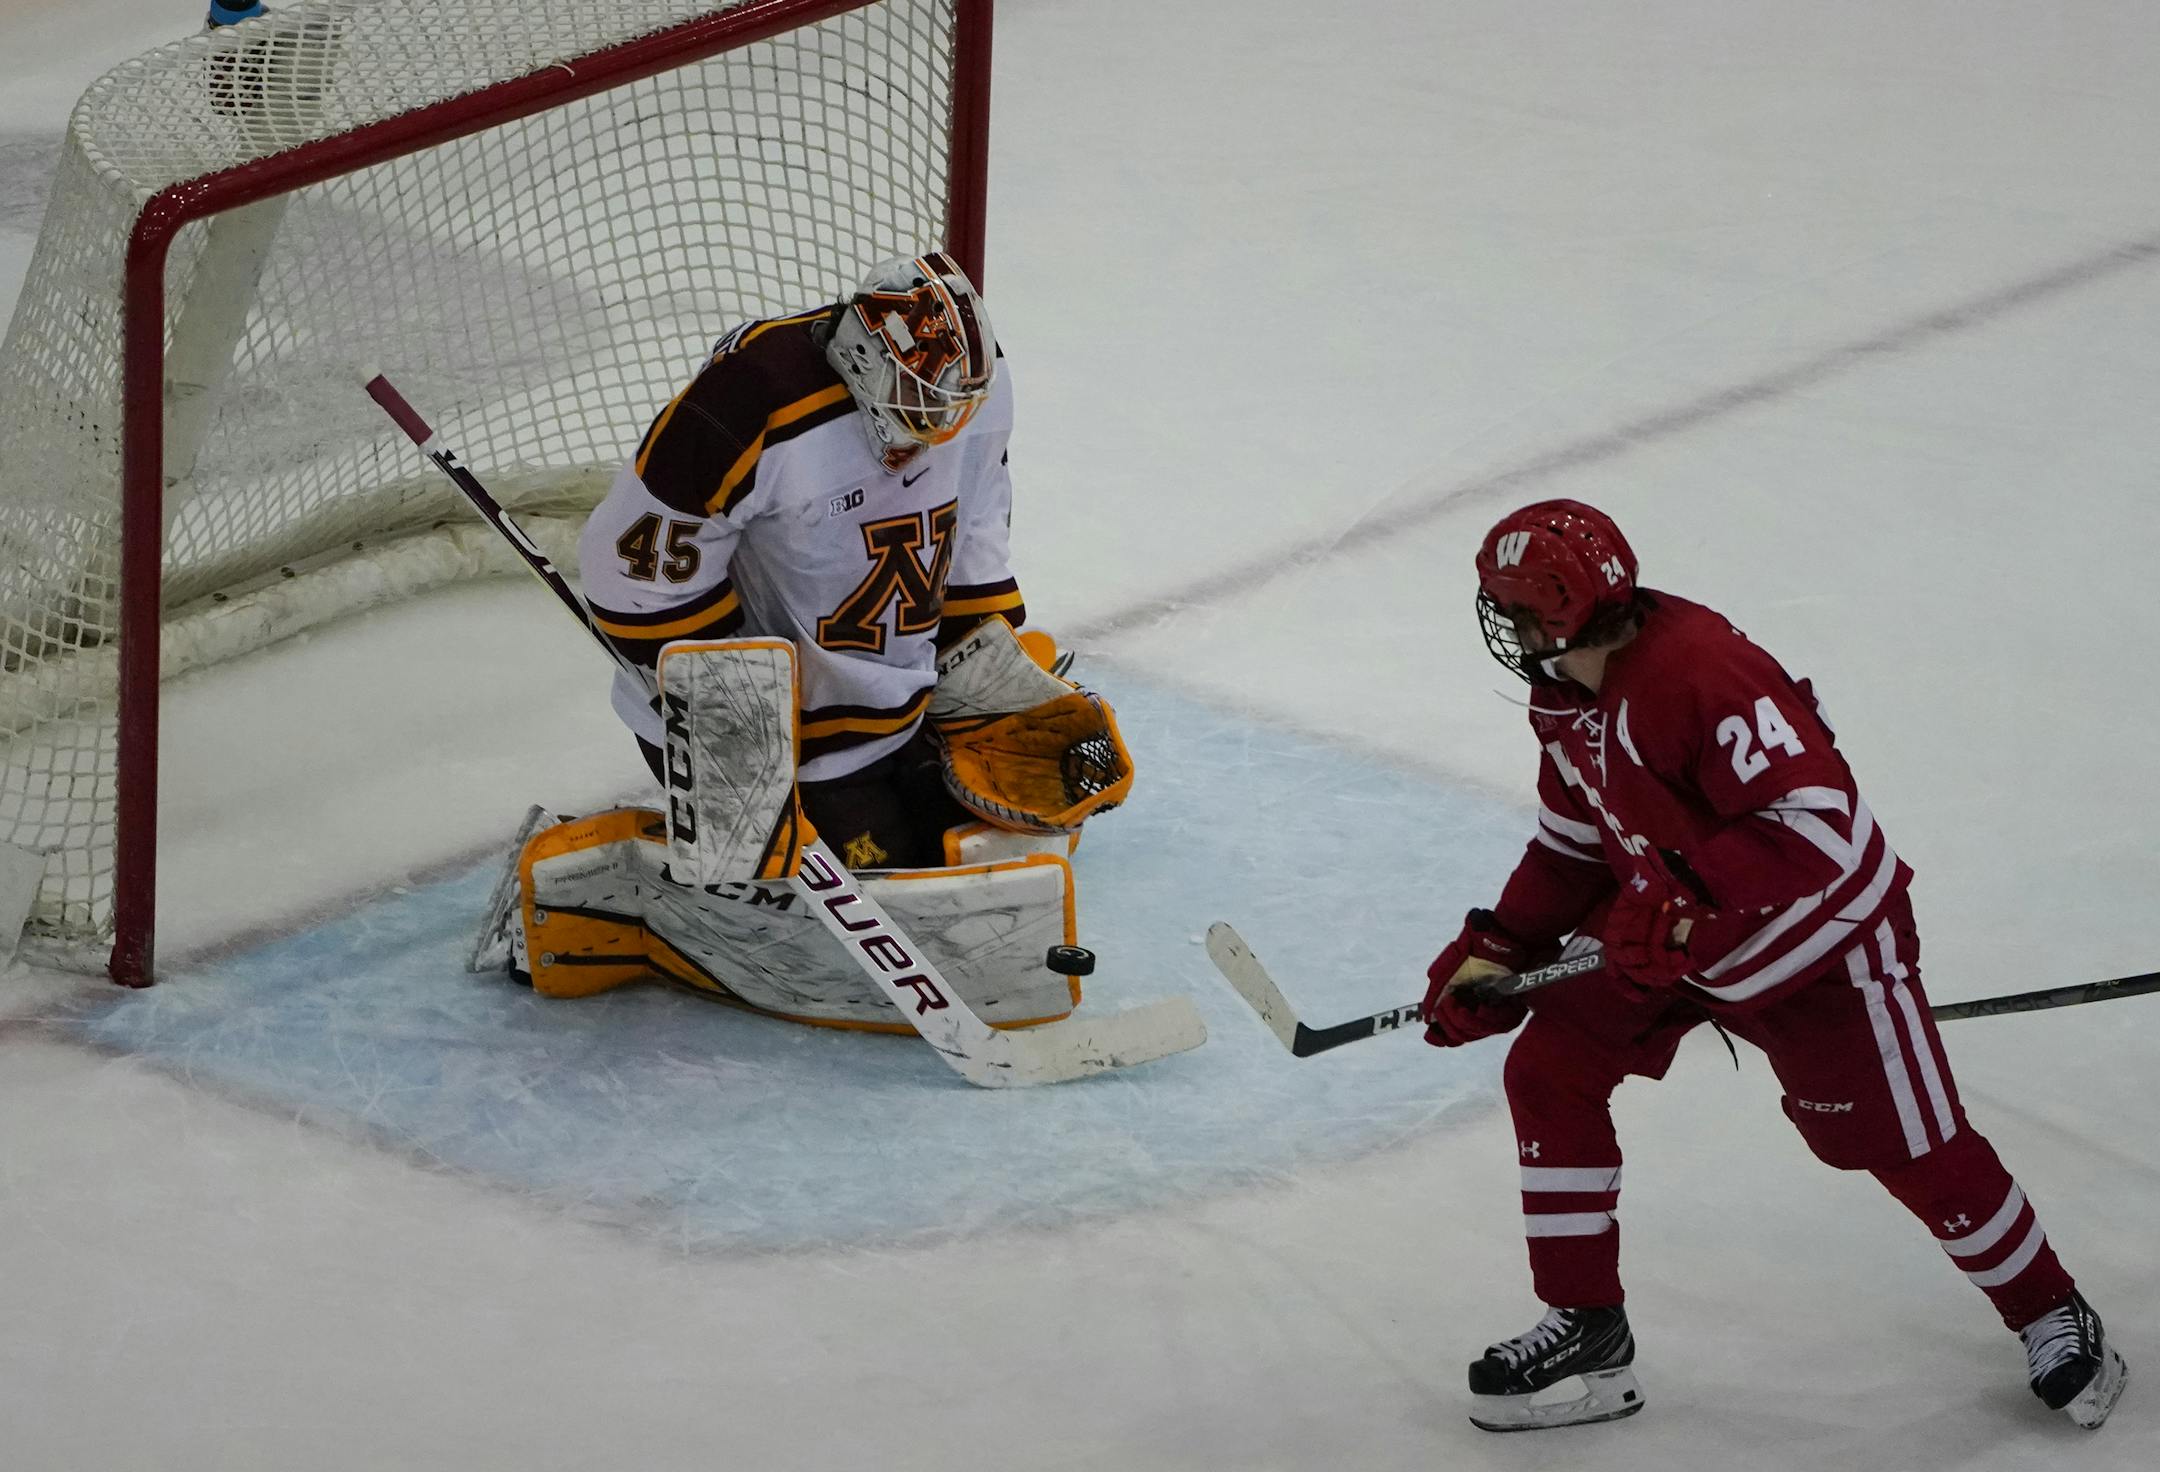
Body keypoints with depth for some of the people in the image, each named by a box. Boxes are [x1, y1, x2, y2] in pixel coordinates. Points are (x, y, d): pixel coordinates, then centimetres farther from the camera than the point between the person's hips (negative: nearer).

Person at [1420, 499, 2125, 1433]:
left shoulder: (1700, 673, -34)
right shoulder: (1565, 694, -4)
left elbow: (1816, 823, -39)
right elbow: (1573, 840, 11)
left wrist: (1681, 905, -43)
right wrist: (1498, 950, 3)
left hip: (1822, 939, -8)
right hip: (1666, 927, 8)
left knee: (1915, 1148, 1)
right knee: (1549, 1074, -2)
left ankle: (2052, 1316, 25)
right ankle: (1586, 1333, 8)